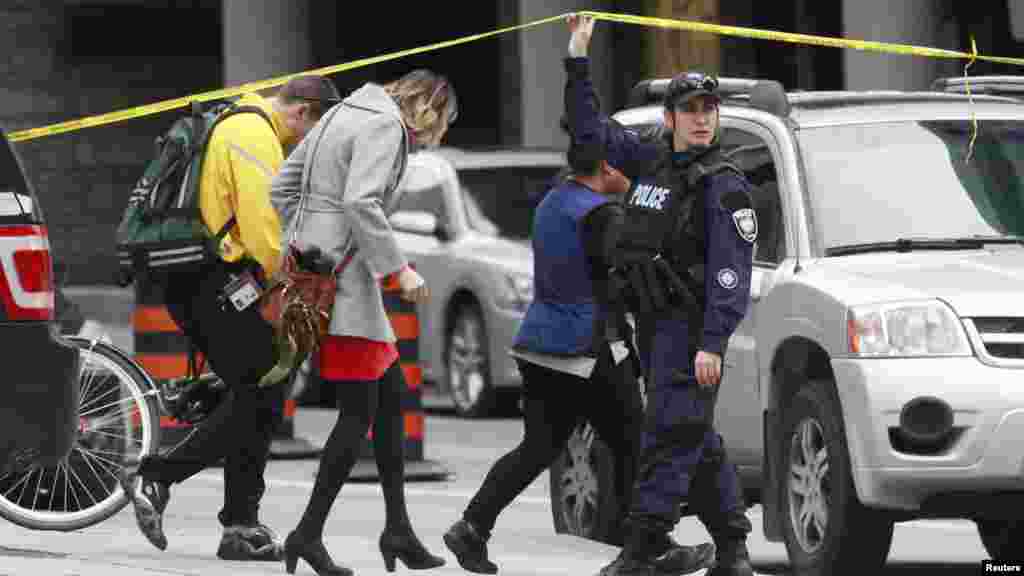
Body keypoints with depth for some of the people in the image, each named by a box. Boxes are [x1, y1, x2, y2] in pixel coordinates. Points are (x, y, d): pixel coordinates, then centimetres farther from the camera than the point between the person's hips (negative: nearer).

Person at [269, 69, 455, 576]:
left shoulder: (345, 115, 20)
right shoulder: (384, 125, -9)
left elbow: (283, 187, 22)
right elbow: (360, 202, -23)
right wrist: (399, 268, -20)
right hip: (343, 274, -10)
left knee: (391, 394, 14)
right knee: (359, 411, -7)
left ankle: (398, 529, 14)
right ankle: (309, 534, -6)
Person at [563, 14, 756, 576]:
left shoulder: (723, 185, -9)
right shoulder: (652, 157, 13)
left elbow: (731, 272, -16)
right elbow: (591, 128, 25)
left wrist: (711, 343, -23)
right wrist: (577, 60, 18)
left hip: (691, 323, -8)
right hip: (652, 320, 8)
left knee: (671, 432, -13)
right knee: (698, 441, 12)